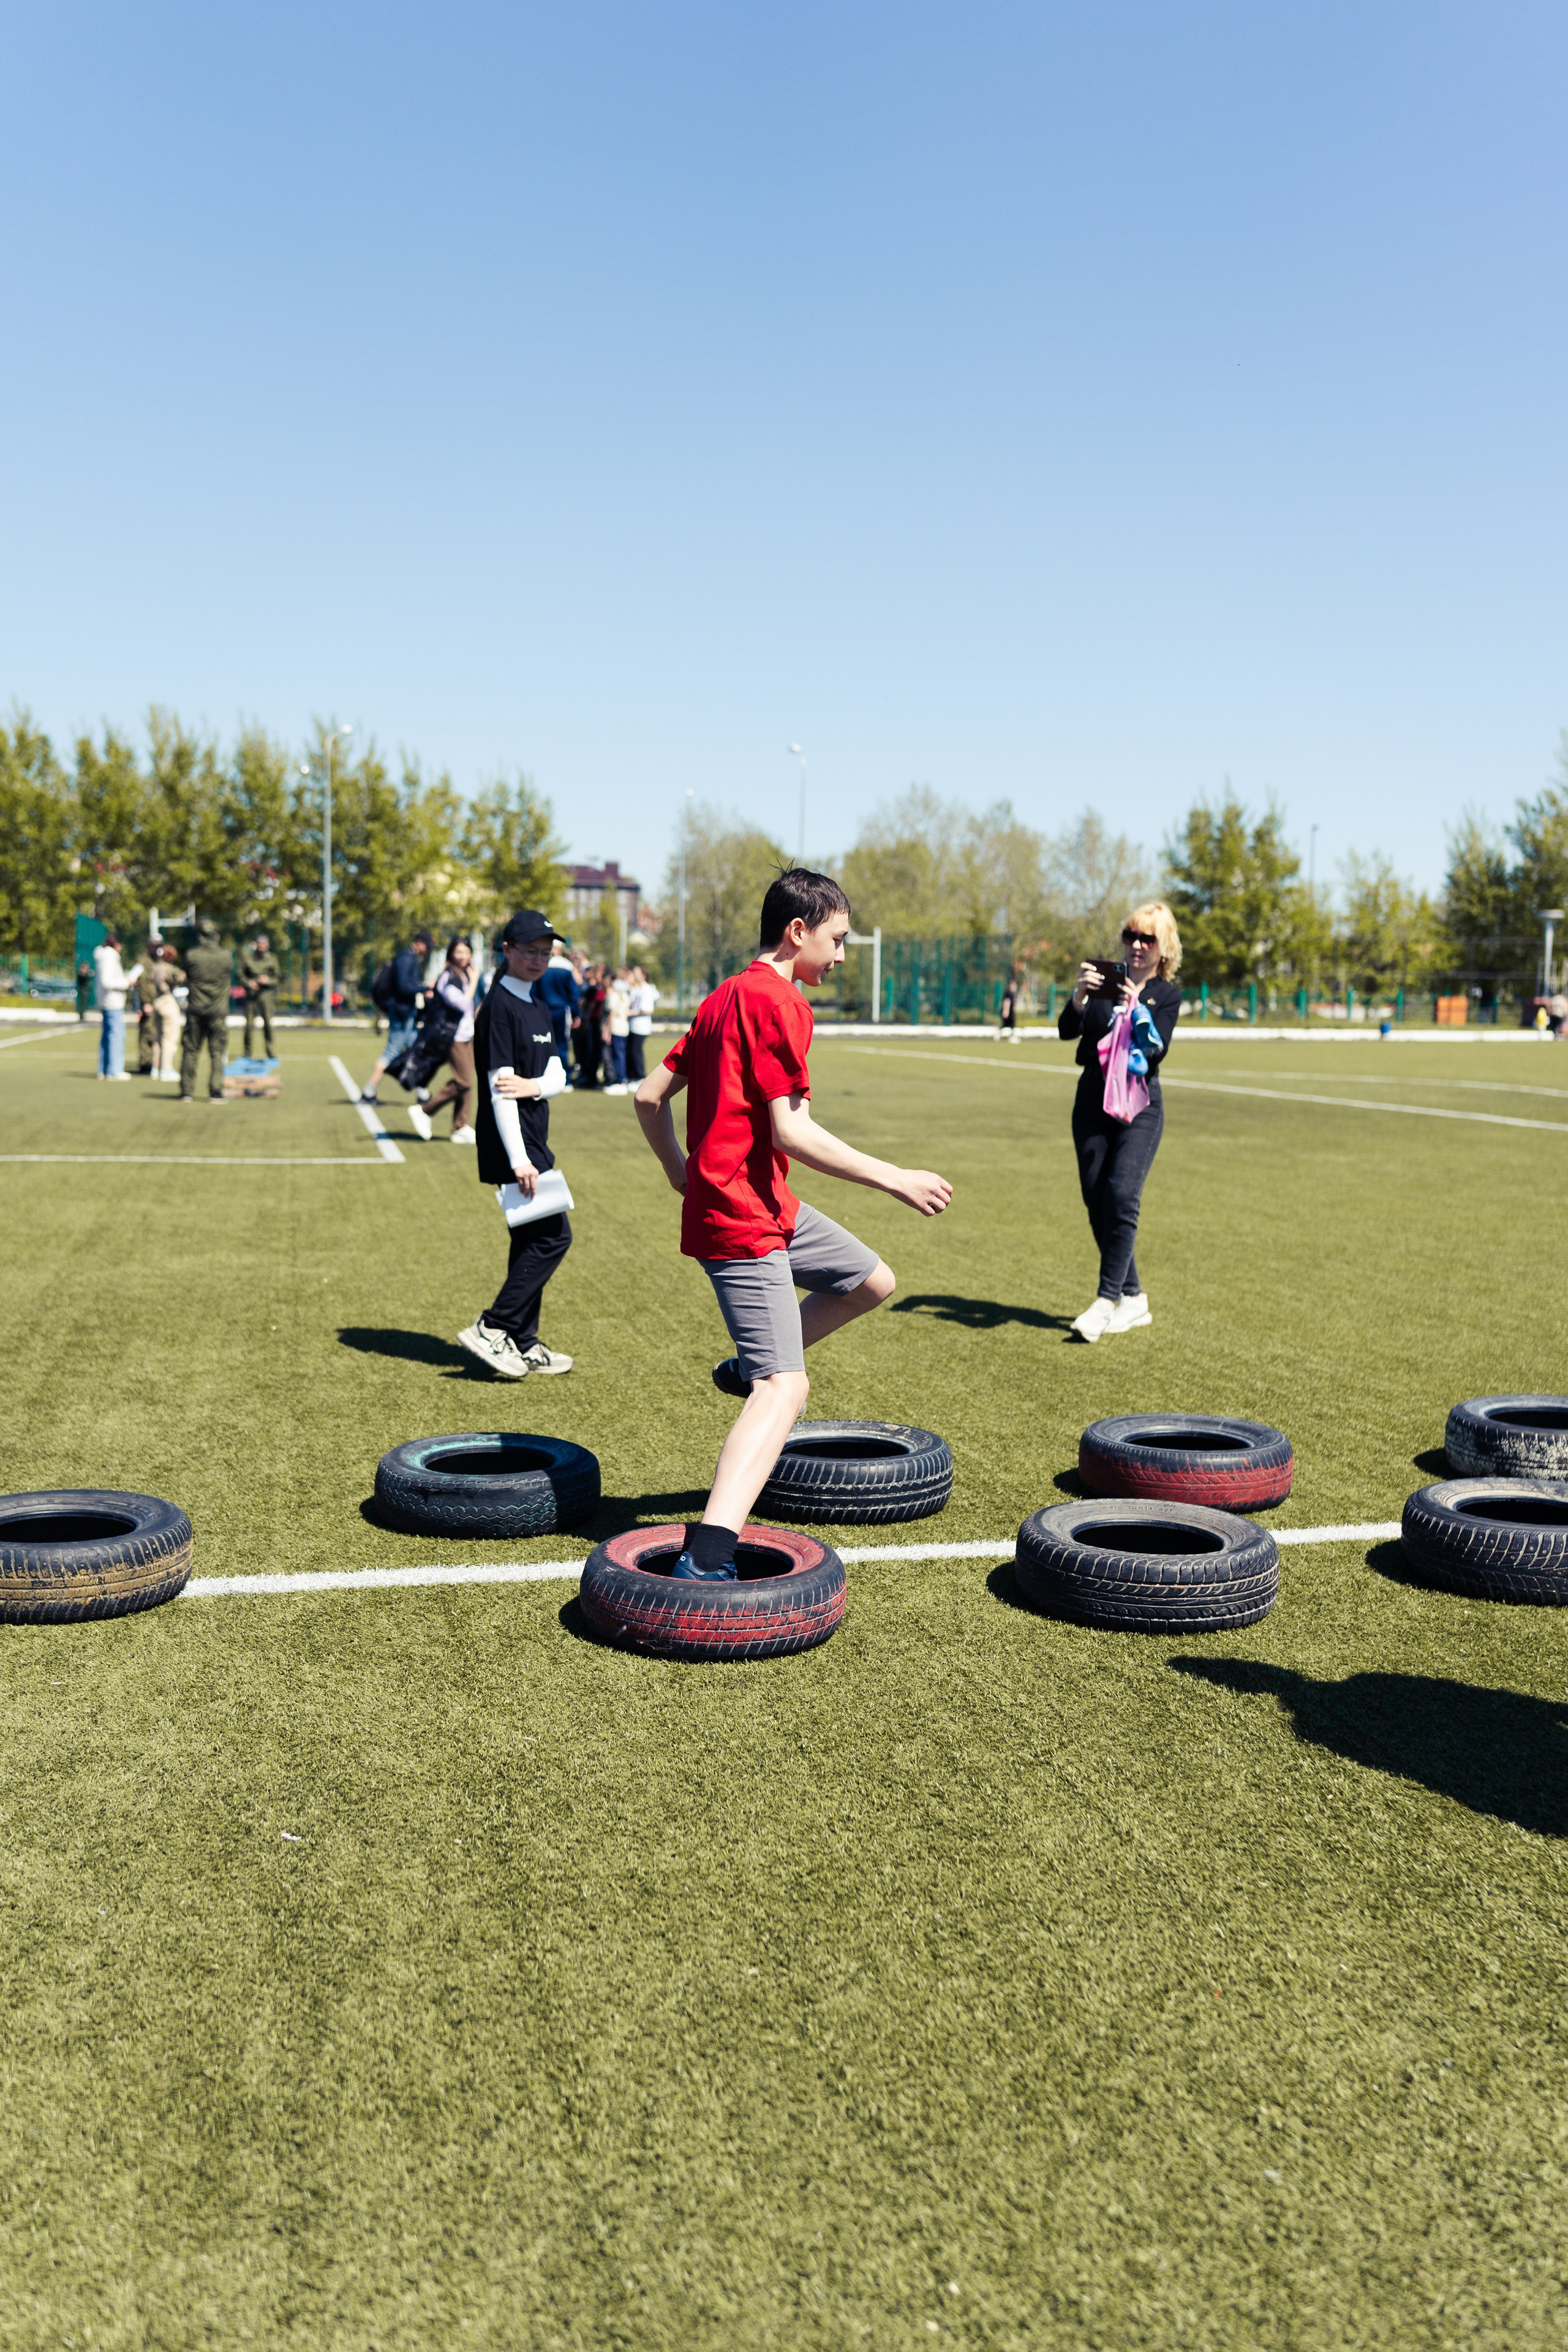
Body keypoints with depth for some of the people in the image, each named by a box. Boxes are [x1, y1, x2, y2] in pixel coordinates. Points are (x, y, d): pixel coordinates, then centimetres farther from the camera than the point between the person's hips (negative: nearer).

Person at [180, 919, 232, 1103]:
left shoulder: (192, 956, -5)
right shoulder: (226, 956, -5)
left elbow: (187, 978, 5)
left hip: (195, 1010, 0)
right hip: (218, 1011, 0)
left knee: (190, 1050, 8)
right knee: (217, 1052, 4)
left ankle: (187, 1092, 9)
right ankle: (215, 1092, -1)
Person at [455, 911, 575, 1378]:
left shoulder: (540, 1010, 16)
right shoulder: (499, 1006, -12)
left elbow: (559, 1077, 11)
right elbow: (499, 1087, -18)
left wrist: (533, 1085, -14)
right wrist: (519, 1159, -23)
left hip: (534, 1142, 9)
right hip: (512, 1145, -9)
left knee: (532, 1239, 11)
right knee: (553, 1235, -11)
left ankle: (524, 1345, 18)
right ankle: (491, 1329, -5)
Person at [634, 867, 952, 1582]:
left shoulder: (723, 998, 14)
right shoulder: (780, 1002, -14)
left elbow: (649, 1096, 17)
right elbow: (790, 1132, -21)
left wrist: (680, 1174, 30)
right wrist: (896, 1180, -17)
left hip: (770, 1206, 10)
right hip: (746, 1219, -10)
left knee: (872, 1281, 23)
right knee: (785, 1390, -17)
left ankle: (750, 1364, 32)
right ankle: (705, 1560, -28)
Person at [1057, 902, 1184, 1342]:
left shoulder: (1167, 995, 3)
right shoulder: (1104, 979, 7)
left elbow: (1157, 1050, -12)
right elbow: (1067, 1030, -6)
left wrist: (1137, 1010, -27)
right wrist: (1080, 995, -24)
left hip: (1139, 1107, -3)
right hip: (1093, 1103, 3)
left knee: (1121, 1196, -19)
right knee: (1097, 1203, 2)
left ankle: (1107, 1300, -14)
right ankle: (1133, 1299, 15)